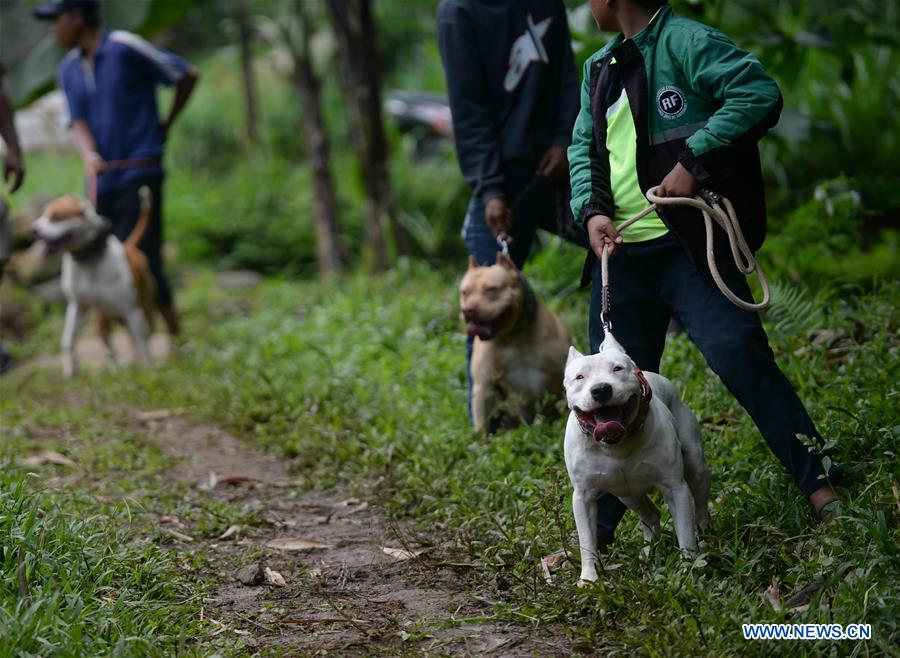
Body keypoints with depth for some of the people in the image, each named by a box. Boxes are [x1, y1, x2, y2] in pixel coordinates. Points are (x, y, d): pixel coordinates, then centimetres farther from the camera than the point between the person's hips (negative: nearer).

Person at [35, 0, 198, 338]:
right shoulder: (70, 69, 10)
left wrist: (166, 124, 5)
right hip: (102, 181, 6)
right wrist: (89, 156, -20)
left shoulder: (126, 49, -8)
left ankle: (175, 336, -3)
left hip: (140, 173, -6)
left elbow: (187, 75, -3)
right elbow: (79, 123, 2)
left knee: (141, 258, -13)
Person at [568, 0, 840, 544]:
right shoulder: (600, 68, 16)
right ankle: (597, 531, 22)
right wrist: (592, 209, -1)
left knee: (737, 352, -19)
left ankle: (822, 487, -8)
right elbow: (584, 146, 18)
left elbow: (760, 94, -19)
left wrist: (693, 160, -22)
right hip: (620, 255, 7)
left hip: (687, 249, -7)